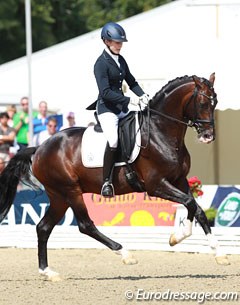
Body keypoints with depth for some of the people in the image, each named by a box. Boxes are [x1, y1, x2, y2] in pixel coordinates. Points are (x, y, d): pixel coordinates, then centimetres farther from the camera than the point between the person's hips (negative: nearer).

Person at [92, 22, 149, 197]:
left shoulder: (120, 60, 12)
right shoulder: (101, 63, -12)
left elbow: (131, 82, 20)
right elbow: (106, 92, -20)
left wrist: (142, 95, 1)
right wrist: (130, 100, -23)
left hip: (122, 108, 9)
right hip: (107, 108, -9)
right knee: (113, 140, -27)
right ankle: (106, 182, -20)